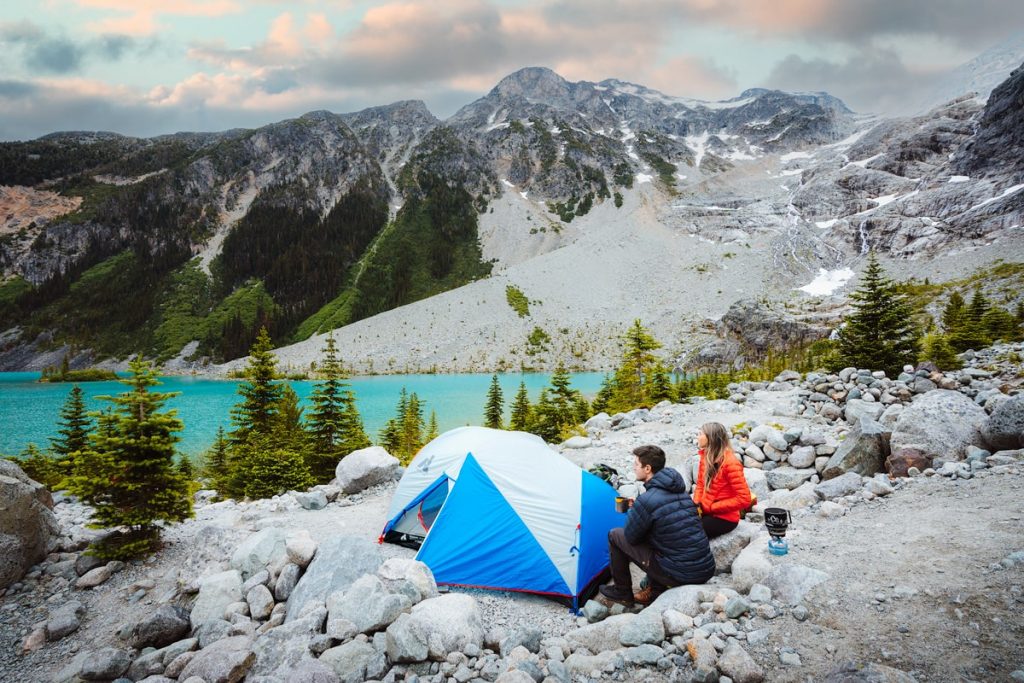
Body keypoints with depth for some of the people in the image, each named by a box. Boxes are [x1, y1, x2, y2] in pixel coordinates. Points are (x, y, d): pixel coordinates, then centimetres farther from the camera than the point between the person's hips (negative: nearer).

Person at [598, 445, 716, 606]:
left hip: (679, 575, -7)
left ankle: (622, 592, 21)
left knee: (615, 535, 6)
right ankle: (656, 589, 22)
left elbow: (631, 537, -4)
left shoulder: (646, 501, -17)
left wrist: (631, 513, 14)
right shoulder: (681, 492, 7)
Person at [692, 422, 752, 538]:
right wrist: (696, 504, -7)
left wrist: (711, 507, -18)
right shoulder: (706, 456, 2)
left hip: (724, 518, -6)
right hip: (705, 511, 6)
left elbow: (744, 499, -21)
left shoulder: (730, 463, -19)